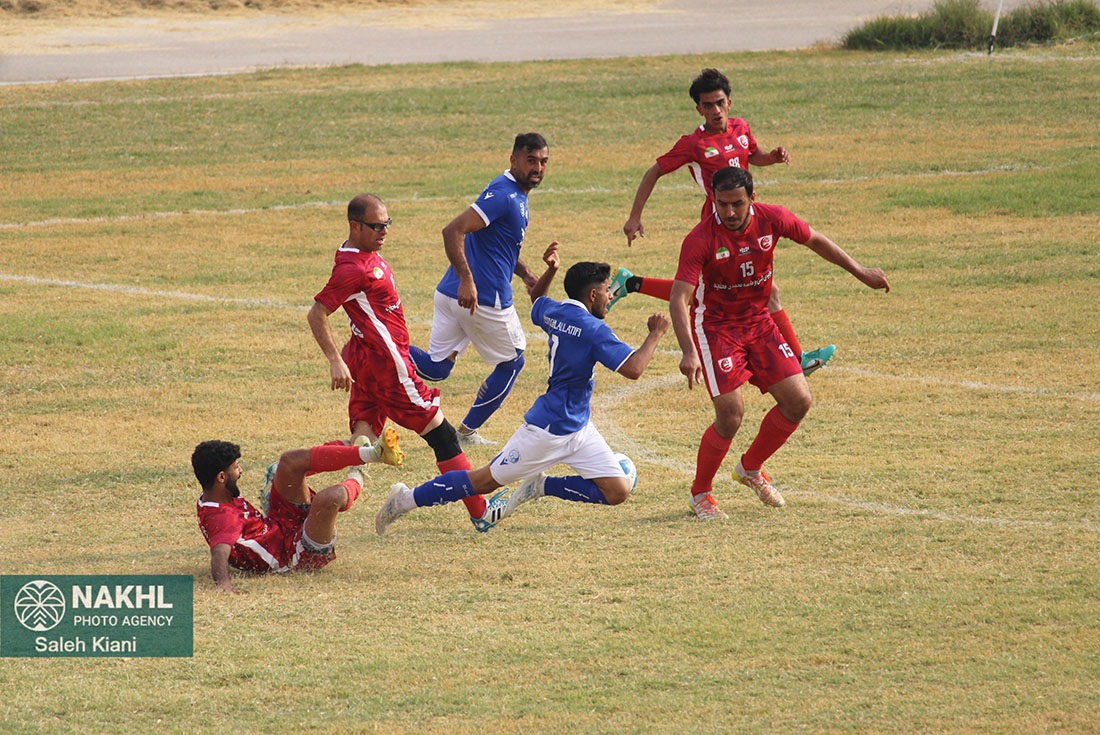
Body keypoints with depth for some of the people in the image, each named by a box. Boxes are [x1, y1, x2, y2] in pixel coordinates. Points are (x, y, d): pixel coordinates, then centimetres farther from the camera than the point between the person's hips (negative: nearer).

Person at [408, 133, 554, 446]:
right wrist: (466, 280, -34)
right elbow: (453, 231, -27)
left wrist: (524, 272, 16)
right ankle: (467, 432, 22)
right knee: (511, 362, 14)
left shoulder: (516, 194, 15)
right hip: (484, 299, -9)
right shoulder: (504, 195, -17)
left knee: (435, 368, 12)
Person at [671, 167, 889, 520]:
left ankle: (751, 468, 21)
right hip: (715, 328, -5)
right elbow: (679, 299, -29)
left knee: (798, 401, -3)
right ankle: (700, 493, 8)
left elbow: (815, 241, 8)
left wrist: (860, 272, 13)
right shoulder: (700, 240, -24)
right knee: (731, 416, -15)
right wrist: (689, 352, -42)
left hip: (759, 323, 5)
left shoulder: (771, 219, -11)